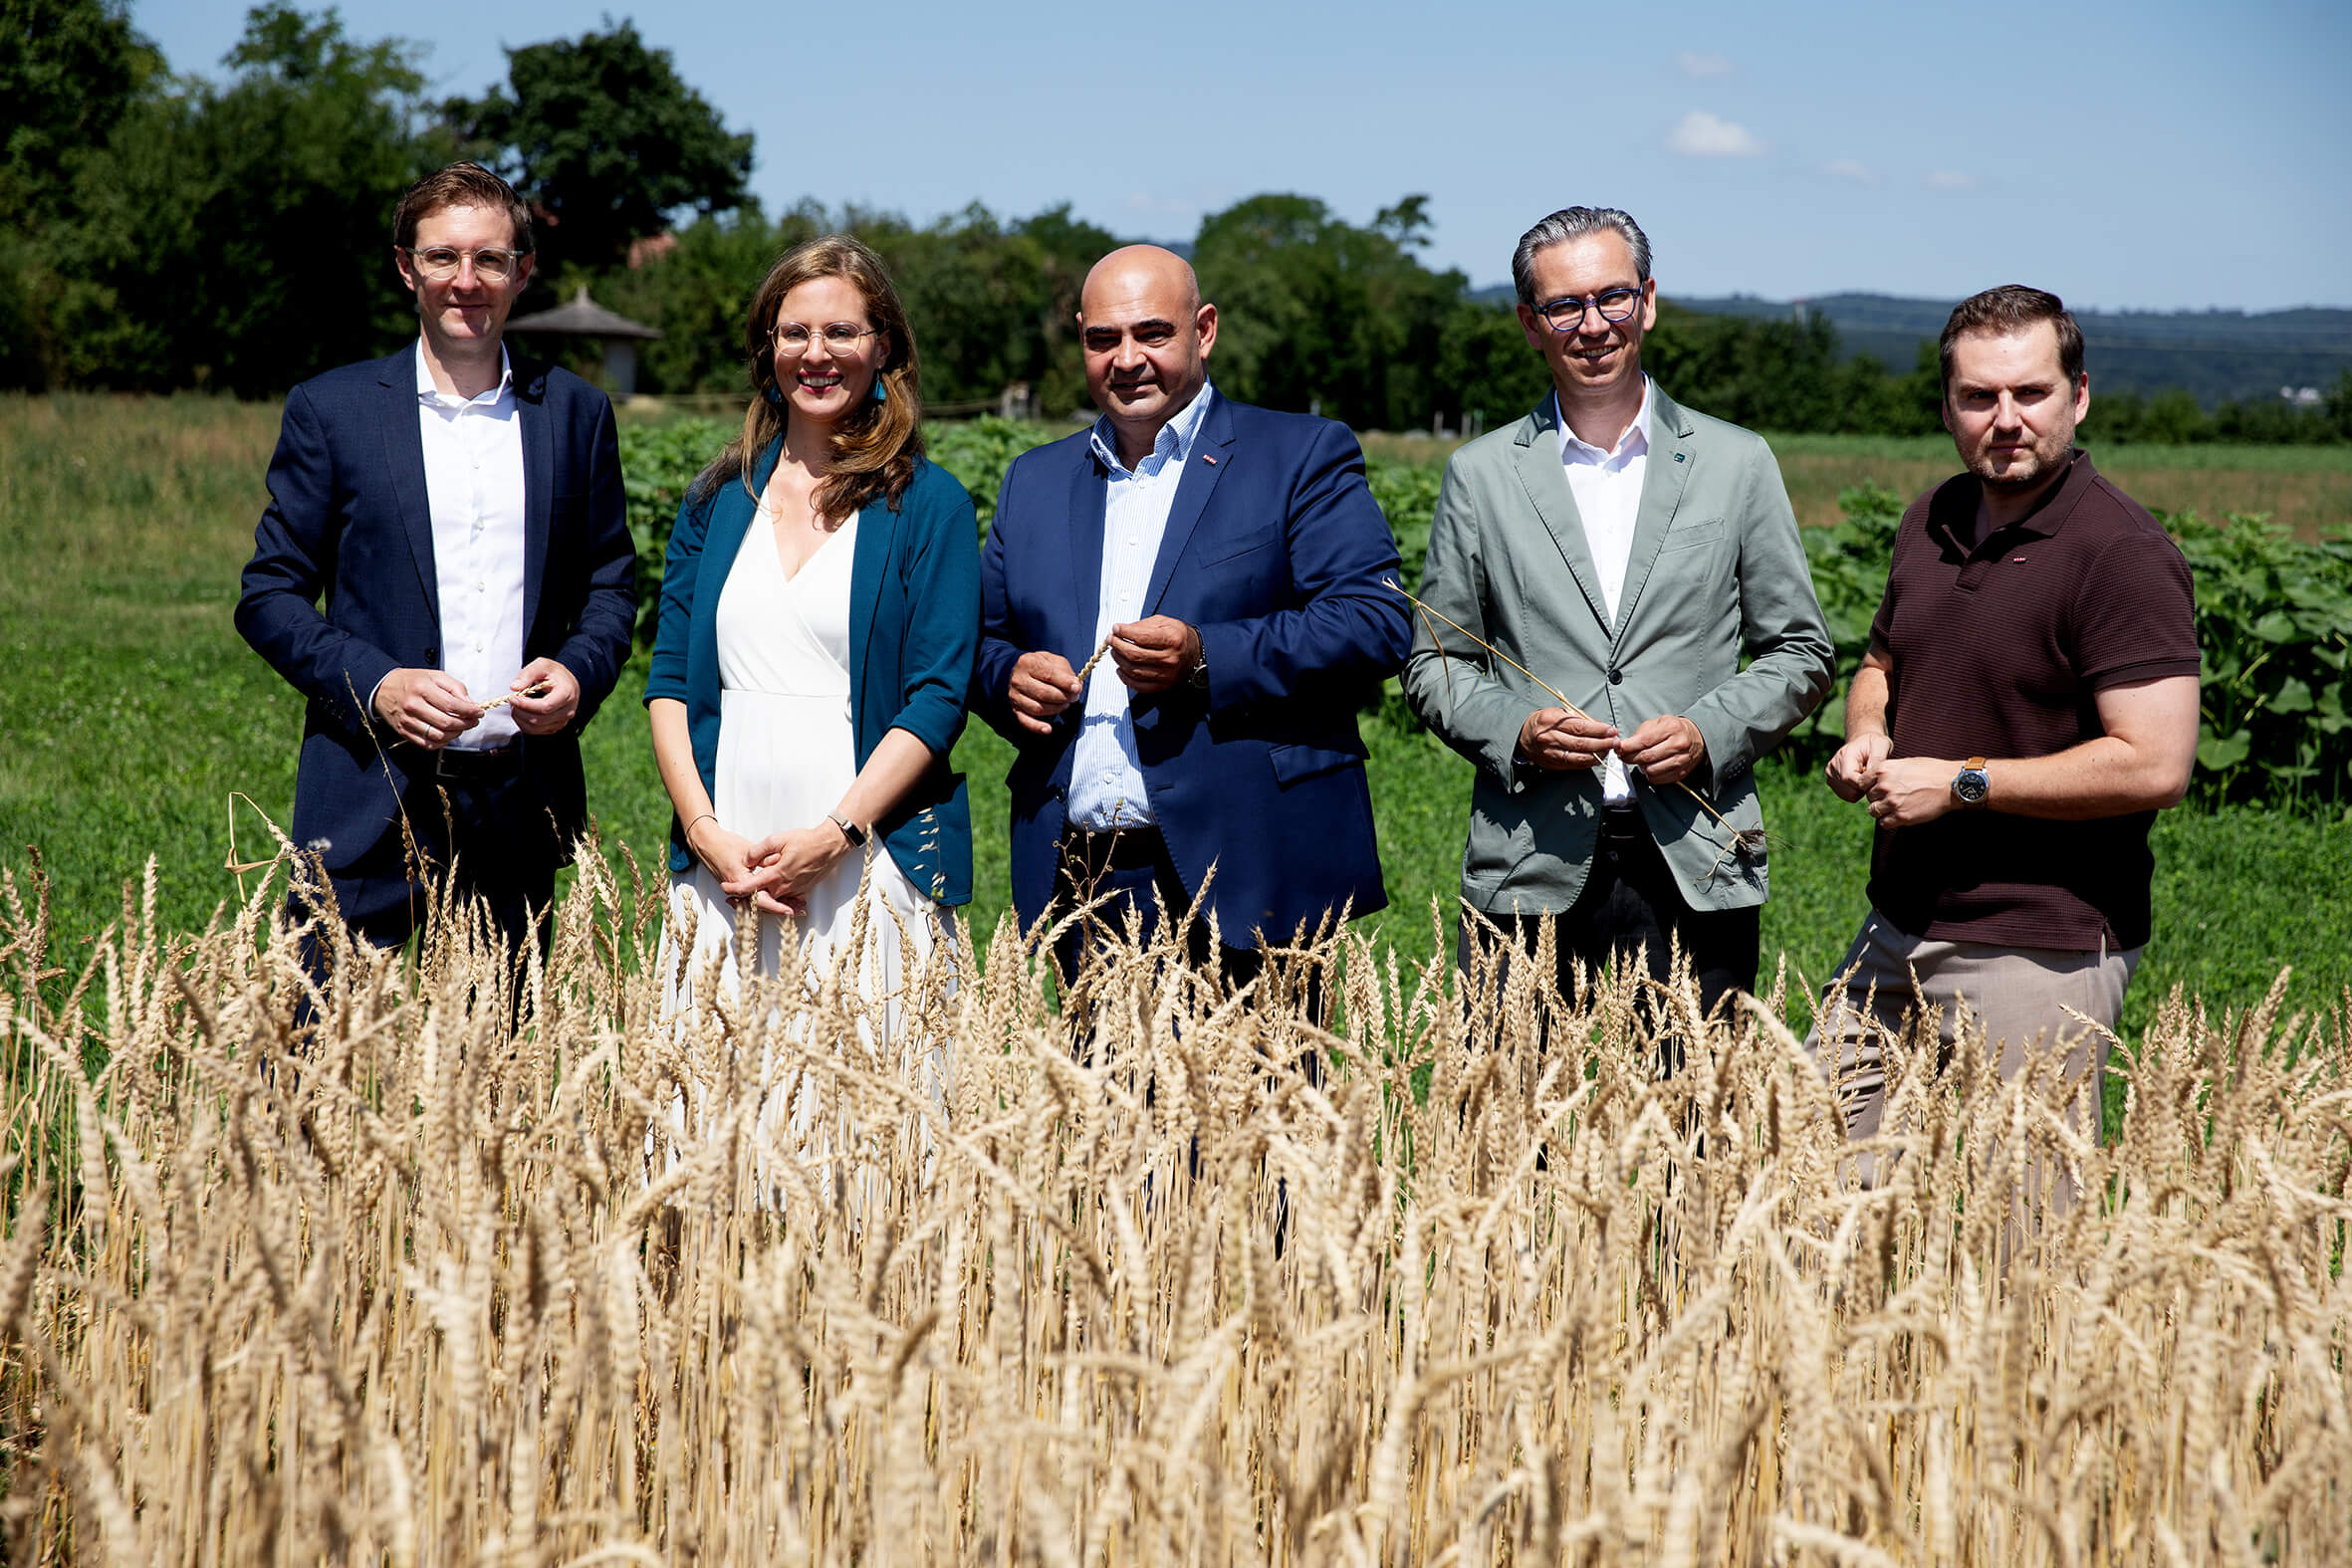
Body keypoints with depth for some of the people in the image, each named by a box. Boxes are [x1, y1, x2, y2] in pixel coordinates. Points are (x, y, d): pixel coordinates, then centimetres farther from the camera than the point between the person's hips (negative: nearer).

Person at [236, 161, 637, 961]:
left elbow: (612, 581, 16)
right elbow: (269, 595, 3)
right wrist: (374, 686, -13)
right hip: (372, 810, -2)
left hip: (523, 801, 2)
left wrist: (579, 672, -5)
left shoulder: (577, 412, 10)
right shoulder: (330, 408, 4)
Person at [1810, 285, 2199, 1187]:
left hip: (2038, 955, -7)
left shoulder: (2121, 555, -14)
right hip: (1898, 930, 8)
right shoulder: (1932, 523, 10)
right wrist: (1868, 738, 4)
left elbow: (2154, 766, -21)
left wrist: (1964, 783, -16)